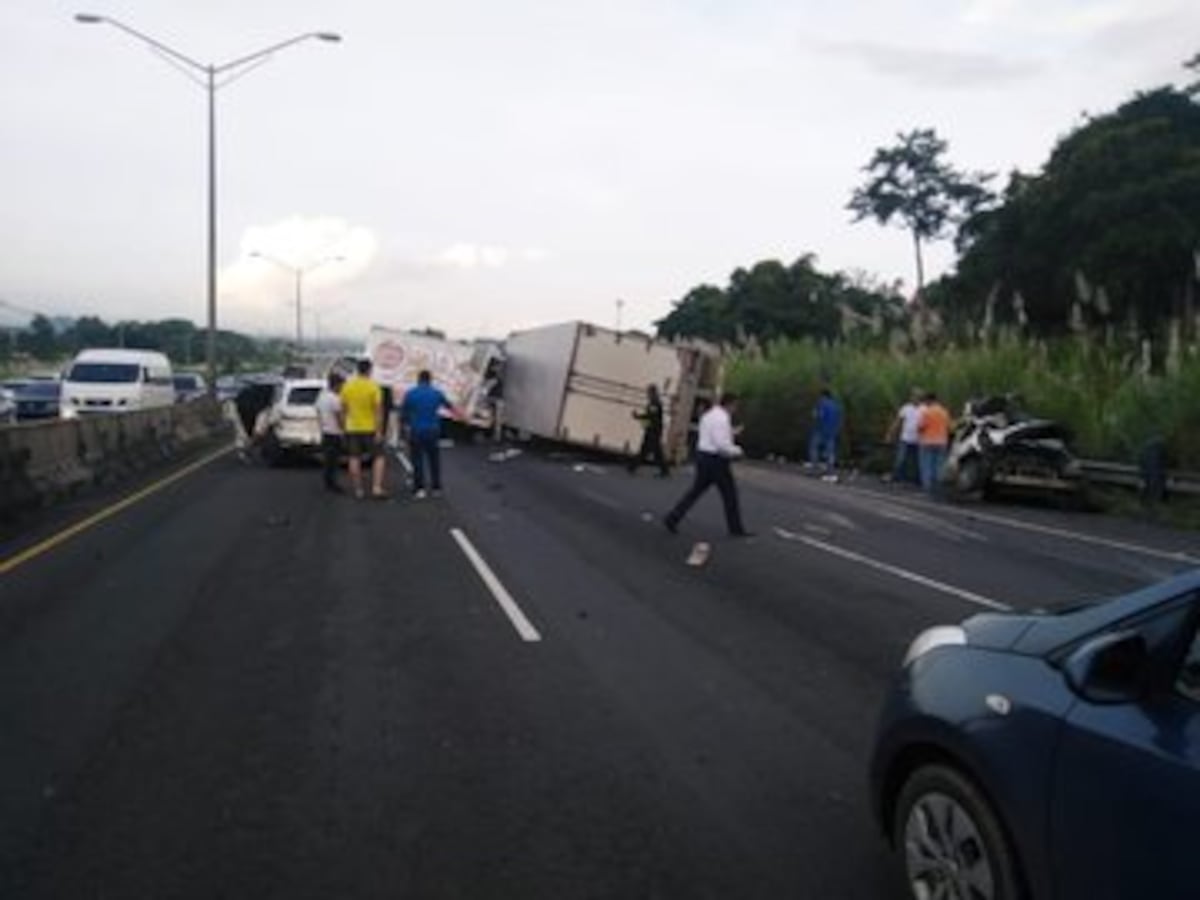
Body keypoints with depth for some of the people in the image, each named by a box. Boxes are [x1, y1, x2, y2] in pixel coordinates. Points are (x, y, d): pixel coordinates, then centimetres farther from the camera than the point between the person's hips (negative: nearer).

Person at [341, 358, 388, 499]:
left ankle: (358, 490, 11)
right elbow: (378, 410, -14)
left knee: (355, 459, 8)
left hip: (352, 429, 3)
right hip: (370, 429, -3)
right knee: (378, 457, 7)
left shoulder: (347, 386, 1)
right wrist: (379, 431, -12)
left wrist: (344, 427, 14)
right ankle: (377, 488, -5)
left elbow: (343, 409, 5)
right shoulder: (374, 386, -11)